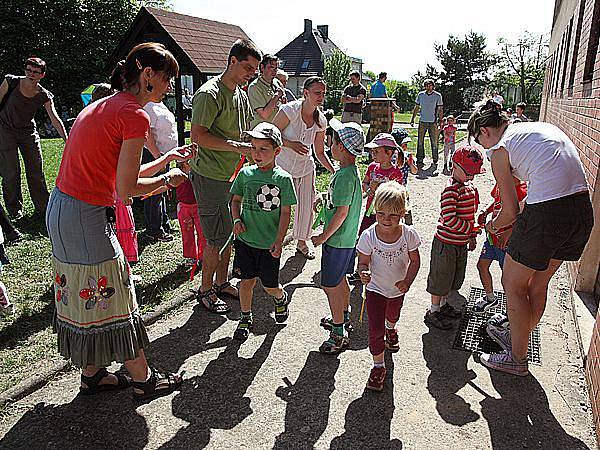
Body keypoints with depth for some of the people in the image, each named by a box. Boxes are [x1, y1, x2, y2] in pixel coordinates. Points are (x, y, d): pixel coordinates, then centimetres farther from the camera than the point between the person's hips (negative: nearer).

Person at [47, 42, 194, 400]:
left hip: (60, 209, 9)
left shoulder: (105, 105, 13)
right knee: (114, 301, 5)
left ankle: (92, 374, 36)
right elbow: (126, 189, -18)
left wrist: (170, 157, 21)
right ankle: (145, 380, 23)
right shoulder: (135, 115, -16)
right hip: (87, 217, -9)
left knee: (85, 298, 19)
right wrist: (169, 179, -2)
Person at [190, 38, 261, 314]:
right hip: (210, 175, -8)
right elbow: (198, 136, -21)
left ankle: (222, 283, 31)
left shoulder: (241, 94, 15)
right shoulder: (209, 93, -14)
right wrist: (237, 146, -23)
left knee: (229, 233, 15)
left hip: (232, 174, 9)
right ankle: (206, 290, 18)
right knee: (217, 238, -1)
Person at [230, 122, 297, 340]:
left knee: (270, 285, 9)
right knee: (246, 280, 9)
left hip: (269, 243, -2)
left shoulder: (283, 179, -10)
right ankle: (245, 318, 29)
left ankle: (281, 298, 43)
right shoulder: (245, 173, -1)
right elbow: (236, 199, 12)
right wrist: (236, 220, -6)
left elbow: (285, 212, -7)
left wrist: (279, 241, -13)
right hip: (245, 239, 3)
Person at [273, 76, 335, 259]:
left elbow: (320, 152, 3)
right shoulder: (290, 110, -19)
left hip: (306, 167, 5)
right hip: (283, 166, -4)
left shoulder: (320, 120, -4)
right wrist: (291, 144, -29)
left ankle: (302, 242, 31)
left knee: (306, 206, 10)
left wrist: (334, 171, -8)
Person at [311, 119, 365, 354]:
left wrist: (323, 237, -18)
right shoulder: (352, 171, 5)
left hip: (337, 240, -10)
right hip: (348, 238, 10)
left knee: (330, 286, 2)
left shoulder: (344, 176, -25)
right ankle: (343, 316, 44)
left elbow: (341, 212, -25)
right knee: (340, 280, 25)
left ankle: (339, 335, 14)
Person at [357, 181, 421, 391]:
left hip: (398, 289, 3)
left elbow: (415, 260, -11)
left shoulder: (409, 234, -22)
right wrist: (363, 273, -39)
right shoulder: (368, 236, -26)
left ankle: (391, 329, 67)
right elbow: (363, 262, -16)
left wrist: (407, 281, -26)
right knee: (375, 330, -4)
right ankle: (378, 366, 17)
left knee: (393, 316, 31)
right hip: (375, 289, -2)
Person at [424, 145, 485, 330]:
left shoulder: (470, 188, 9)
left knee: (454, 277, 20)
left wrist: (472, 237, 17)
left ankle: (443, 305, 38)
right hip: (446, 243, -9)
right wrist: (470, 229, -21)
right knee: (440, 277, 4)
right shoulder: (450, 190, -21)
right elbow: (449, 219, -27)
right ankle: (433, 311, 19)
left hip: (461, 243, 9)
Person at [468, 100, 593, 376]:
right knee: (537, 284, 24)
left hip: (547, 215, -8)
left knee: (513, 285, 12)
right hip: (583, 211, 8)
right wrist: (513, 228, 27)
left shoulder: (500, 149, -2)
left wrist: (494, 225, 21)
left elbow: (511, 211, -1)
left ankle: (517, 359, 26)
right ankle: (518, 338, 44)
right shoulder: (543, 127, 21)